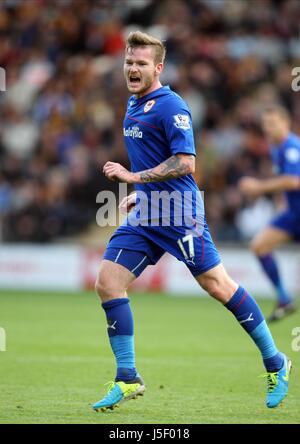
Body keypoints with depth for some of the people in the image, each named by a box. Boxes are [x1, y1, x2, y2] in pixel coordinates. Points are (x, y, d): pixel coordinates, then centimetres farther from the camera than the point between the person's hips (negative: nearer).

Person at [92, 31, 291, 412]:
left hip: (178, 214, -8)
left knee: (217, 286, -4)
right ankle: (128, 380, 4)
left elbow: (185, 163, -21)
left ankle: (275, 363, 10)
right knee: (108, 284, -2)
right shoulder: (133, 105, 14)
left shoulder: (170, 106, -14)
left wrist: (135, 177, -22)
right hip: (145, 213, 9)